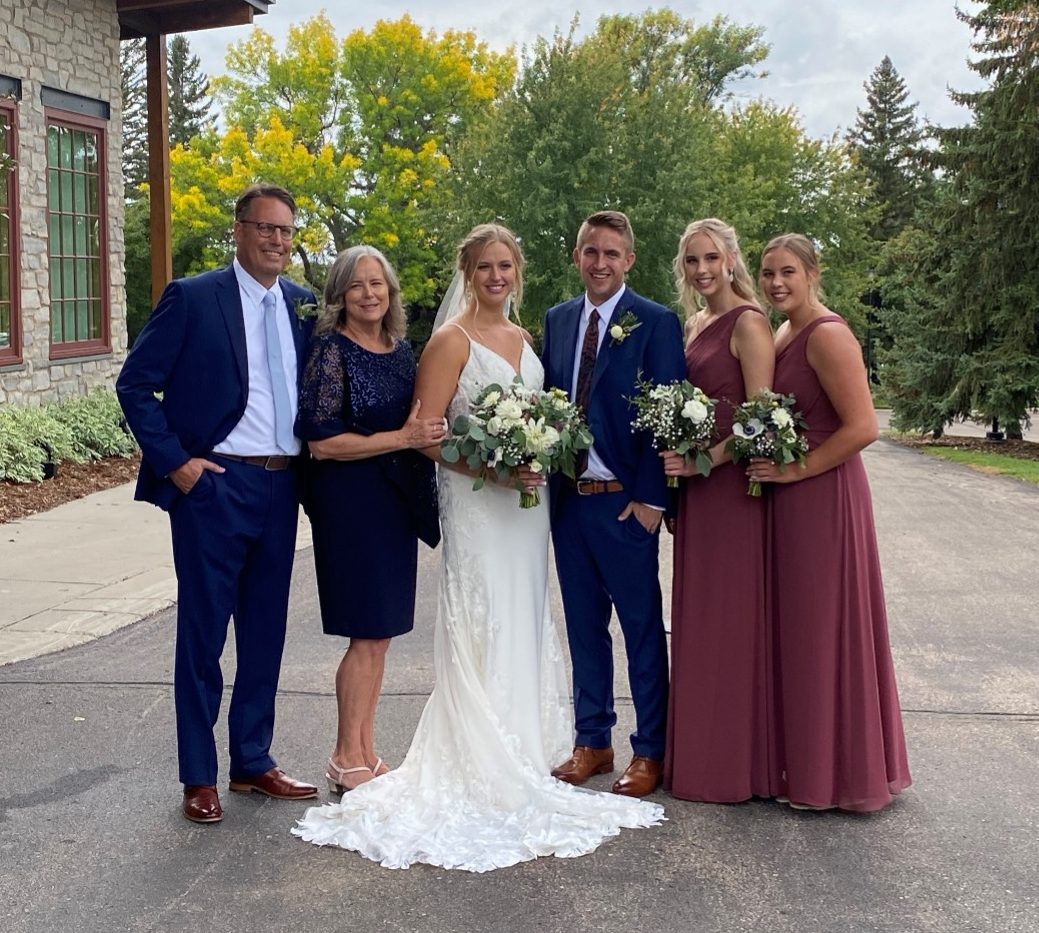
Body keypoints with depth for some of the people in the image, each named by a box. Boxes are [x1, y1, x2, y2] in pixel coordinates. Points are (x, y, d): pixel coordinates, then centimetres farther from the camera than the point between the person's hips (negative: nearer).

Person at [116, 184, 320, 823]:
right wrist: (173, 461, -11)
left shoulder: (303, 305, 9)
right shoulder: (193, 297, -5)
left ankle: (253, 762, 27)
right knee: (203, 633, 4)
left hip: (282, 488, 5)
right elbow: (136, 383, -6)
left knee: (266, 633, 13)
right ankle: (199, 777, 16)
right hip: (215, 485, -5)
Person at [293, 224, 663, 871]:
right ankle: (484, 768, 4)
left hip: (526, 503, 7)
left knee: (525, 627, 12)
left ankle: (521, 755, 24)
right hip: (477, 503, -7)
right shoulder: (453, 339, -8)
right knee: (483, 631, -5)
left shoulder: (523, 338, 13)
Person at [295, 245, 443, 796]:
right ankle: (347, 760, 9)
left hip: (397, 501, 7)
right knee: (369, 633, -4)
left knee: (379, 633, 11)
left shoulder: (401, 350, 11)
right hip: (350, 499, -7)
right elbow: (322, 441, -17)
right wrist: (403, 438, -18)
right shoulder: (331, 350, -11)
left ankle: (364, 751, 21)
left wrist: (432, 435, 1)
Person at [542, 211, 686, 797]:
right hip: (567, 499, 6)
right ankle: (593, 742, 25)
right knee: (585, 625, 13)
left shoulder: (656, 323, -6)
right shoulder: (558, 320, 11)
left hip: (624, 501, -5)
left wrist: (651, 498, -14)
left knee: (643, 629, 4)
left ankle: (651, 751, 14)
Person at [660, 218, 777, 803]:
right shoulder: (695, 324, 15)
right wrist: (677, 465, 7)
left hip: (733, 486, -8)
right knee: (698, 621, 13)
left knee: (732, 619, -1)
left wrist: (704, 462, -18)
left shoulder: (748, 323, -10)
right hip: (696, 488, 9)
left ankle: (738, 762, 9)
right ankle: (700, 751, 23)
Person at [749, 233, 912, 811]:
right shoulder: (785, 336, 12)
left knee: (825, 628, 1)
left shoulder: (827, 335, -15)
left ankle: (836, 774, 15)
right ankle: (805, 760, 27)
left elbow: (862, 427, -21)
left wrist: (795, 470, -18)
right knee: (797, 628, 14)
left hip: (824, 497, -9)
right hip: (791, 500, 9)